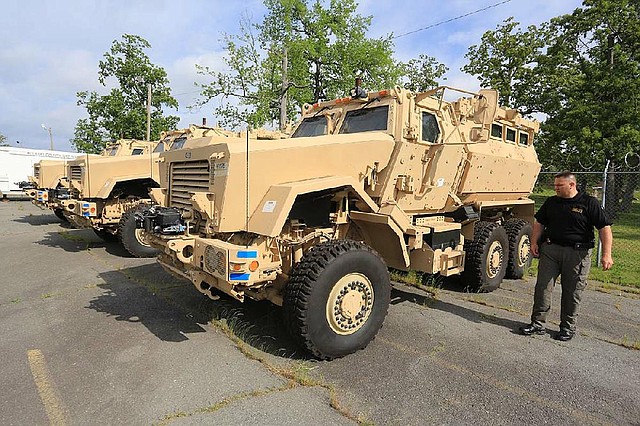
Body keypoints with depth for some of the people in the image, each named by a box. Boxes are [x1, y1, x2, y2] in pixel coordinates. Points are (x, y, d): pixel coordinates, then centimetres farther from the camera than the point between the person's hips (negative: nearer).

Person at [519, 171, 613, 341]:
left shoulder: (589, 203, -3)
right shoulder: (551, 202, 9)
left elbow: (604, 228, -6)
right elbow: (539, 223, 17)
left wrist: (606, 254, -14)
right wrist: (534, 242, 4)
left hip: (577, 253, -3)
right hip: (550, 250, 3)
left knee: (572, 292, 7)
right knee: (543, 287, 0)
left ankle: (568, 327, 22)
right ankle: (537, 323, 8)